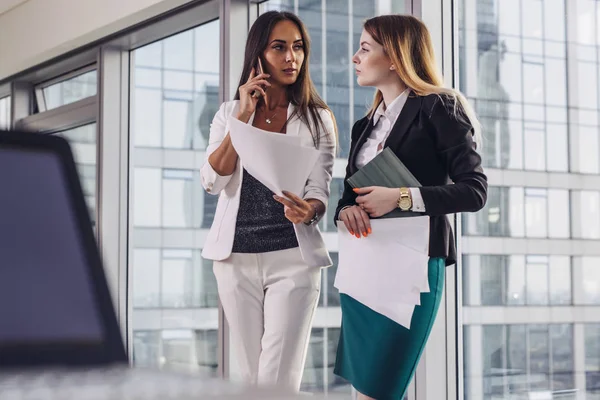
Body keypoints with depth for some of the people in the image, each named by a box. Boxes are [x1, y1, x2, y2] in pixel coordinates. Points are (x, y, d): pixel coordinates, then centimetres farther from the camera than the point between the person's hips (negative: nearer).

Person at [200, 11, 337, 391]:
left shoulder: (318, 117, 3)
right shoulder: (229, 112, 8)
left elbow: (320, 192, -3)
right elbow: (213, 181, -6)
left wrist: (308, 209, -27)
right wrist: (243, 116, -10)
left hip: (294, 257, -2)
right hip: (236, 258, 2)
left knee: (278, 379, -9)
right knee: (251, 375, 9)